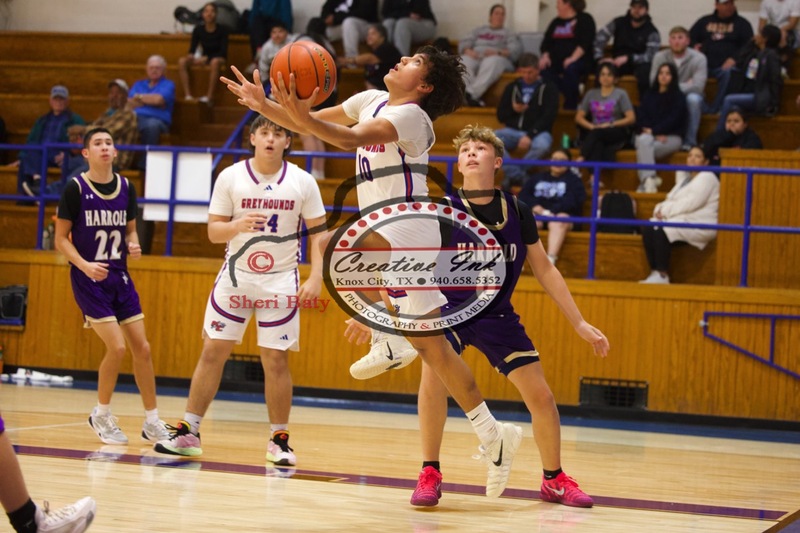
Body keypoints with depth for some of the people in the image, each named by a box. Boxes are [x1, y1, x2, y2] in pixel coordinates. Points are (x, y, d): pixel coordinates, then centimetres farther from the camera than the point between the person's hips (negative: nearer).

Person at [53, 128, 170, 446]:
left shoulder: (126, 187, 6)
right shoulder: (75, 188, -8)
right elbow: (61, 239, -6)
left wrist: (133, 245, -5)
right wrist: (84, 265, -21)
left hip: (119, 276, 5)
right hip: (88, 278, -5)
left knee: (142, 348, 1)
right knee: (117, 347, -14)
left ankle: (152, 422, 12)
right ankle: (101, 416, 7)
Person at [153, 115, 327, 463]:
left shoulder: (303, 182, -3)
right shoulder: (231, 177, -2)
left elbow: (318, 232, 1)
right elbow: (213, 231, -2)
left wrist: (315, 278, -10)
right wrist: (238, 225, -23)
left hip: (280, 280, -1)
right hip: (236, 275, 1)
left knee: (275, 359, -2)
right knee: (212, 351, 0)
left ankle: (279, 440, 9)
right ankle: (188, 432, 6)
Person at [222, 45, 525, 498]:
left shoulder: (411, 115, -12)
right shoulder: (372, 102, 15)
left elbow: (351, 139, -30)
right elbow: (314, 122, 18)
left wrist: (302, 116, -44)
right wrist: (266, 107, 3)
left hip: (408, 223, -9)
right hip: (390, 240, 9)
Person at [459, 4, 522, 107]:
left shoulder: (509, 34, 26)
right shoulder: (479, 30, 33)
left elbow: (515, 50, 5)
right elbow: (464, 43, 18)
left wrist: (497, 52, -16)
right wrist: (468, 51, -8)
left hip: (498, 59, -2)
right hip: (475, 57, 2)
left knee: (491, 62, -41)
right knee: (464, 61, -36)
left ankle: (471, 93, -59)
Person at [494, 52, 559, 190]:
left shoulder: (548, 88, 4)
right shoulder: (512, 88, 14)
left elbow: (549, 116, -6)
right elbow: (500, 116, 14)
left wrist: (530, 135, -19)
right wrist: (513, 110, -10)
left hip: (537, 132, -3)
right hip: (513, 131, 3)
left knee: (542, 144, -40)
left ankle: (513, 174, -18)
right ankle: (520, 176, -24)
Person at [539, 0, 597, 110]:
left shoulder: (584, 19, 3)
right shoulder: (556, 22, 23)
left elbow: (585, 43, -10)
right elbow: (547, 42, 15)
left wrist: (573, 58, -25)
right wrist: (545, 56, -6)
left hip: (579, 60, -5)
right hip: (557, 61, 5)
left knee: (570, 68, -40)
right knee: (543, 69, -28)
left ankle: (570, 105, -36)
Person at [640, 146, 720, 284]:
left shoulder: (707, 178, -3)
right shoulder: (685, 178, 25)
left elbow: (692, 203, -17)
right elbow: (672, 200, 16)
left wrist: (666, 210, -15)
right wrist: (661, 209, -7)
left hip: (700, 226, -8)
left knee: (661, 230, -32)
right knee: (647, 227, -20)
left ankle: (662, 275, -27)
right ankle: (654, 271, -22)